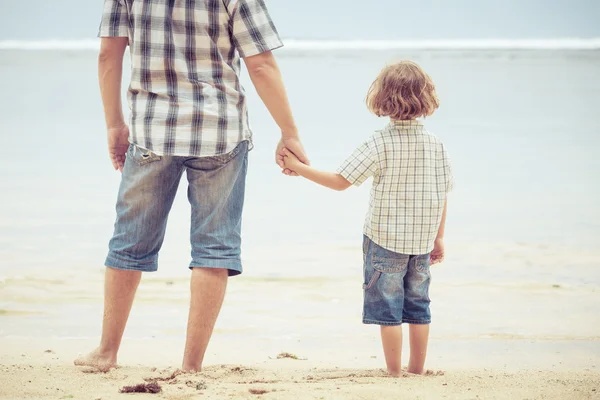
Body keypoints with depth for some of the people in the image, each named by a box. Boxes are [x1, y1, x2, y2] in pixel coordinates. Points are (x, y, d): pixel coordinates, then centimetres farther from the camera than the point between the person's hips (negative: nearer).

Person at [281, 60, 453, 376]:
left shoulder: (380, 144, -14)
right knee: (418, 308, 14)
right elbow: (442, 194, 4)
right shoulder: (436, 145, -1)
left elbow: (340, 181, -14)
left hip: (385, 241, -4)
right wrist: (438, 237, 15)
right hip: (422, 243, 4)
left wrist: (300, 168, -4)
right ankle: (417, 371, 20)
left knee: (388, 308, 3)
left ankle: (394, 373, 5)